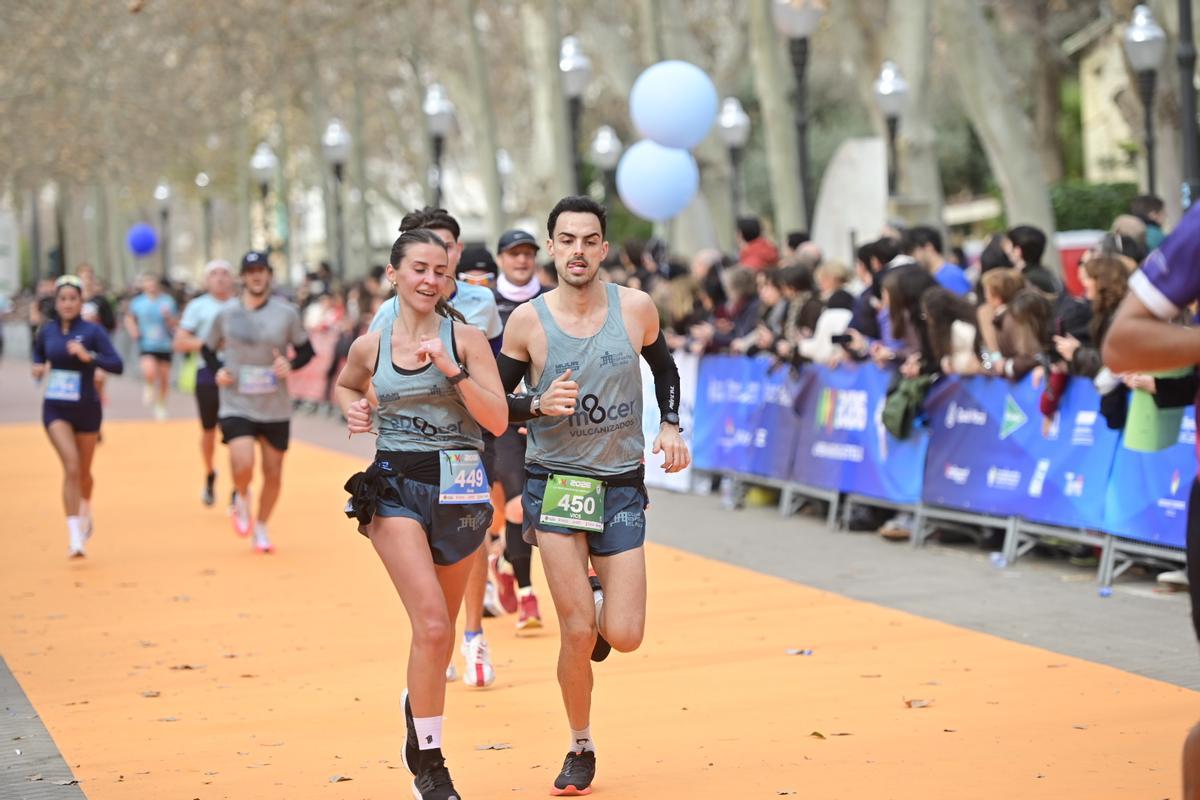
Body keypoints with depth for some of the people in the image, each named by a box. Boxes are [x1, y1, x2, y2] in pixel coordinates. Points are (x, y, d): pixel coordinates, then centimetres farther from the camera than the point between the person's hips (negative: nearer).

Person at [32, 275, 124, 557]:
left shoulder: (92, 331, -10)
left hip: (86, 409, 0)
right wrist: (38, 366, 0)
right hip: (56, 409, 0)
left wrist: (89, 356, -31)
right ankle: (74, 535, -18)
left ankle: (85, 510, 50)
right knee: (71, 466, -18)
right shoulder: (47, 330, -1)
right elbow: (38, 352, 21)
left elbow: (117, 365, -18)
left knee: (83, 471, 16)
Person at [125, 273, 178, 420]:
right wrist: (133, 331, -1)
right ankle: (148, 388, 10)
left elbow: (173, 326, 1)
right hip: (146, 346, -2)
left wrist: (167, 316, -19)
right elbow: (129, 318, 17)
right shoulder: (137, 302, -1)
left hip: (164, 345, 2)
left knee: (164, 378, 9)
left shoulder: (167, 301, -2)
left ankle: (161, 405, 33)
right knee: (149, 372, -26)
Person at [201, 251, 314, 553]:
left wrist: (291, 364, -14)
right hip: (236, 406, -1)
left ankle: (261, 528, 30)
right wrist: (217, 371, -6)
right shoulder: (226, 314, -1)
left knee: (273, 472, 7)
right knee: (243, 465, -21)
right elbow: (208, 349, 13)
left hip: (276, 409, 1)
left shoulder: (286, 313, -2)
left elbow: (306, 350, 7)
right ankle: (242, 498, 15)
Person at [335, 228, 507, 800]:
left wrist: (454, 372, -18)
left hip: (457, 487, 1)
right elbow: (346, 386, 27)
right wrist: (353, 409, 5)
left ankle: (418, 701, 46)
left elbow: (498, 420, -6)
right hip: (395, 487, -1)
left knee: (439, 629, 12)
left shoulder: (465, 339, -1)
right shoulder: (370, 346, 4)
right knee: (432, 623, -16)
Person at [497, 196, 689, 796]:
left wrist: (670, 426, 3)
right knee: (577, 632, -8)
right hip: (555, 483, -1)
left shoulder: (636, 308, -4)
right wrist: (538, 406, -17)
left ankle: (597, 606, 33)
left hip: (621, 486, 1)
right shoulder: (527, 321, -7)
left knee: (624, 636, -4)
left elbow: (665, 369, 16)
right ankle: (580, 748, 15)